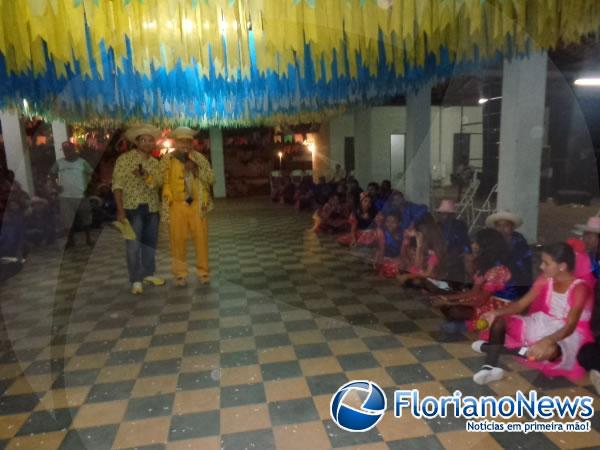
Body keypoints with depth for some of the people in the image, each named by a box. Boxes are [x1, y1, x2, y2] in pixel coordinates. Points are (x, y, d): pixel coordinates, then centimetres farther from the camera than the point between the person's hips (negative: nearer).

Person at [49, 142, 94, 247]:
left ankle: (88, 238, 21)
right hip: (65, 196, 2)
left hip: (81, 196, -1)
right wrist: (57, 184, 2)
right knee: (68, 219, 7)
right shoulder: (59, 163, 3)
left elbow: (91, 174, 3)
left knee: (85, 218, 7)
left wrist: (87, 187, -6)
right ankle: (70, 240, 20)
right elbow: (52, 173, 16)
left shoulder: (82, 162, -2)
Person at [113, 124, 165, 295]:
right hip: (133, 207, -5)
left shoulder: (154, 162, 11)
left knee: (150, 243, 12)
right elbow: (117, 185, -10)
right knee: (133, 245, -3)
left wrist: (146, 176, -25)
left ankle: (148, 273, 26)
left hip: (152, 208, 5)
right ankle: (136, 280, 6)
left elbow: (158, 183, -5)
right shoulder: (125, 159, -5)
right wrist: (120, 209, -17)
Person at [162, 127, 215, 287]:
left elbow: (211, 179, 1)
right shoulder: (168, 160, 3)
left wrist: (197, 169, -13)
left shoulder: (199, 159, 8)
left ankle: (203, 272, 16)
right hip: (177, 205, -1)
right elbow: (163, 182, 3)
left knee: (201, 239, 2)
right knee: (178, 240, 3)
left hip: (197, 204, 1)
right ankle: (180, 274, 17)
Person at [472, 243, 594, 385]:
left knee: (549, 350, -42)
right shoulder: (546, 279, -4)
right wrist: (496, 312, -21)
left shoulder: (579, 289, -22)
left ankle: (490, 348, -26)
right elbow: (521, 304, -4)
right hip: (544, 324, 7)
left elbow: (570, 326, -32)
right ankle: (490, 366, -23)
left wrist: (547, 341, -50)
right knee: (499, 320, -9)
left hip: (568, 334, -7)